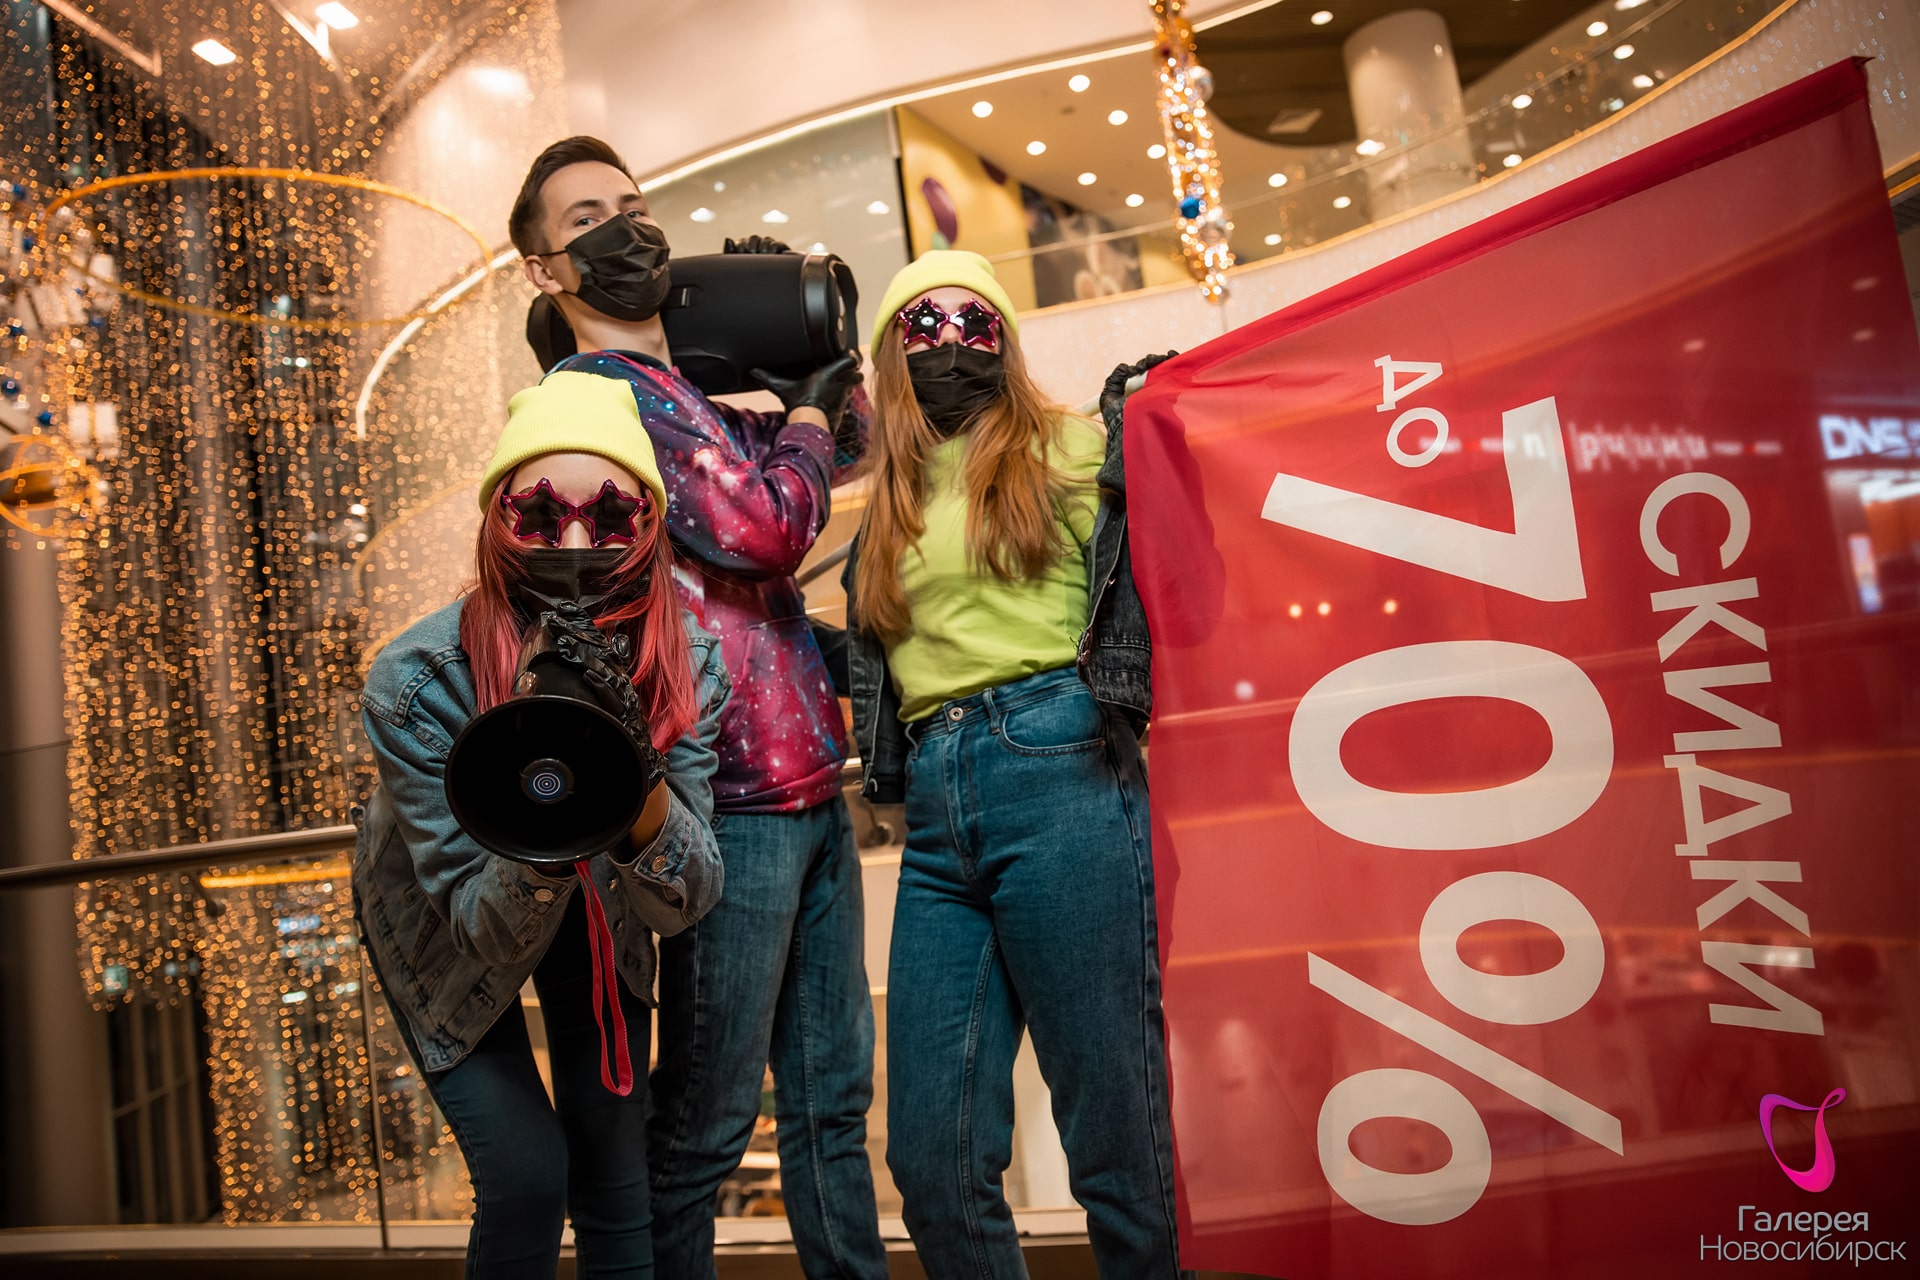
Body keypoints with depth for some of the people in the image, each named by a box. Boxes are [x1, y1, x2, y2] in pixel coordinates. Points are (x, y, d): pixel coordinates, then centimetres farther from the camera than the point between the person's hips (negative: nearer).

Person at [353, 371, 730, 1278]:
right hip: (446, 931, -2)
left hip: (595, 915, 2)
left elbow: (680, 906, -26)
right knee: (526, 1178, -8)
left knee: (614, 1164, 4)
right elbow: (484, 926, -29)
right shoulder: (415, 682, -33)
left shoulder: (685, 667, -27)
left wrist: (640, 784, -47)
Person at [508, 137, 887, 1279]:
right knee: (706, 1121, 2)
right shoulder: (593, 392, -7)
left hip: (811, 790, 9)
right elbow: (765, 531, -17)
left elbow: (852, 438, 33)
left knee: (833, 1100, 16)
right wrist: (808, 406, 0)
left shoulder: (696, 402, 18)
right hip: (732, 803, -8)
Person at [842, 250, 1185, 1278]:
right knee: (931, 1159, 3)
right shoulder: (888, 507, 24)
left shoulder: (1068, 447, 12)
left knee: (1116, 1126, -2)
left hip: (1057, 775, -4)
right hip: (935, 815, 5)